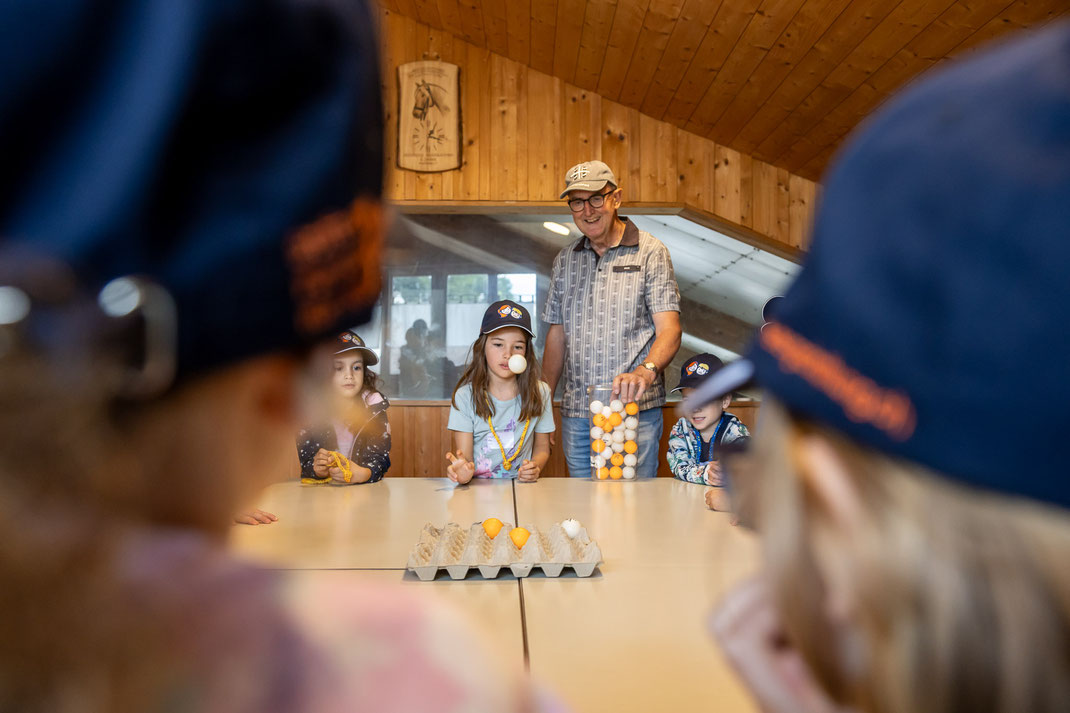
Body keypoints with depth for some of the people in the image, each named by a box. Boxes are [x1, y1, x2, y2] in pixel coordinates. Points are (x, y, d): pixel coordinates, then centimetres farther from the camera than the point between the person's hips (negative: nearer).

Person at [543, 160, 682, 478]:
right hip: (576, 413, 4)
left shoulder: (650, 252, 0)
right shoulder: (565, 260, 13)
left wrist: (646, 370, -29)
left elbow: (669, 330, -9)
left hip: (634, 407, -4)